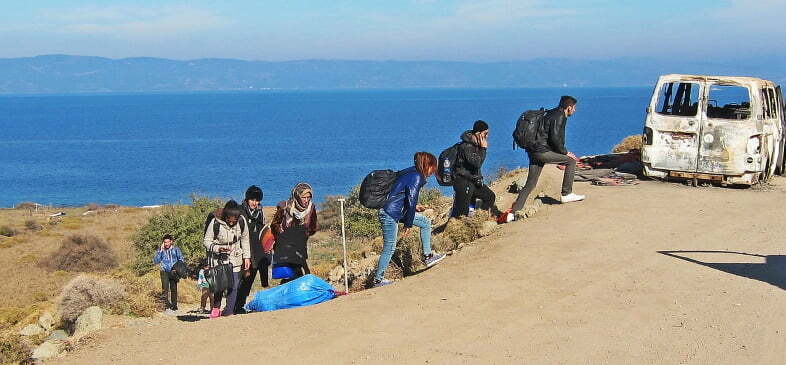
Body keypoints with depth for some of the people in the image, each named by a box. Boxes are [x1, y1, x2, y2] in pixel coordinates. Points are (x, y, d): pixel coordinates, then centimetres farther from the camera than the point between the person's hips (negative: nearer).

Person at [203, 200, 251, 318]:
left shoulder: (242, 221, -9)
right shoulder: (215, 223, -19)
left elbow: (245, 239, 7)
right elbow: (206, 241, -9)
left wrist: (246, 257, 7)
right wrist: (217, 248, -26)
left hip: (235, 259, 2)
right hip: (219, 259, -2)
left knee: (233, 285, -4)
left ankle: (229, 311, 4)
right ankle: (216, 308, 15)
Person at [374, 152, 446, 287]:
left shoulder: (412, 174, 10)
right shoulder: (416, 178, -18)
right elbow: (411, 201, -19)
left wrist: (414, 206, 22)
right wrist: (408, 225, -13)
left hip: (398, 211, 10)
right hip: (390, 214, -10)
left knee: (425, 223, 13)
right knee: (389, 248, -3)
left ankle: (427, 256, 17)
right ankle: (378, 279, 8)